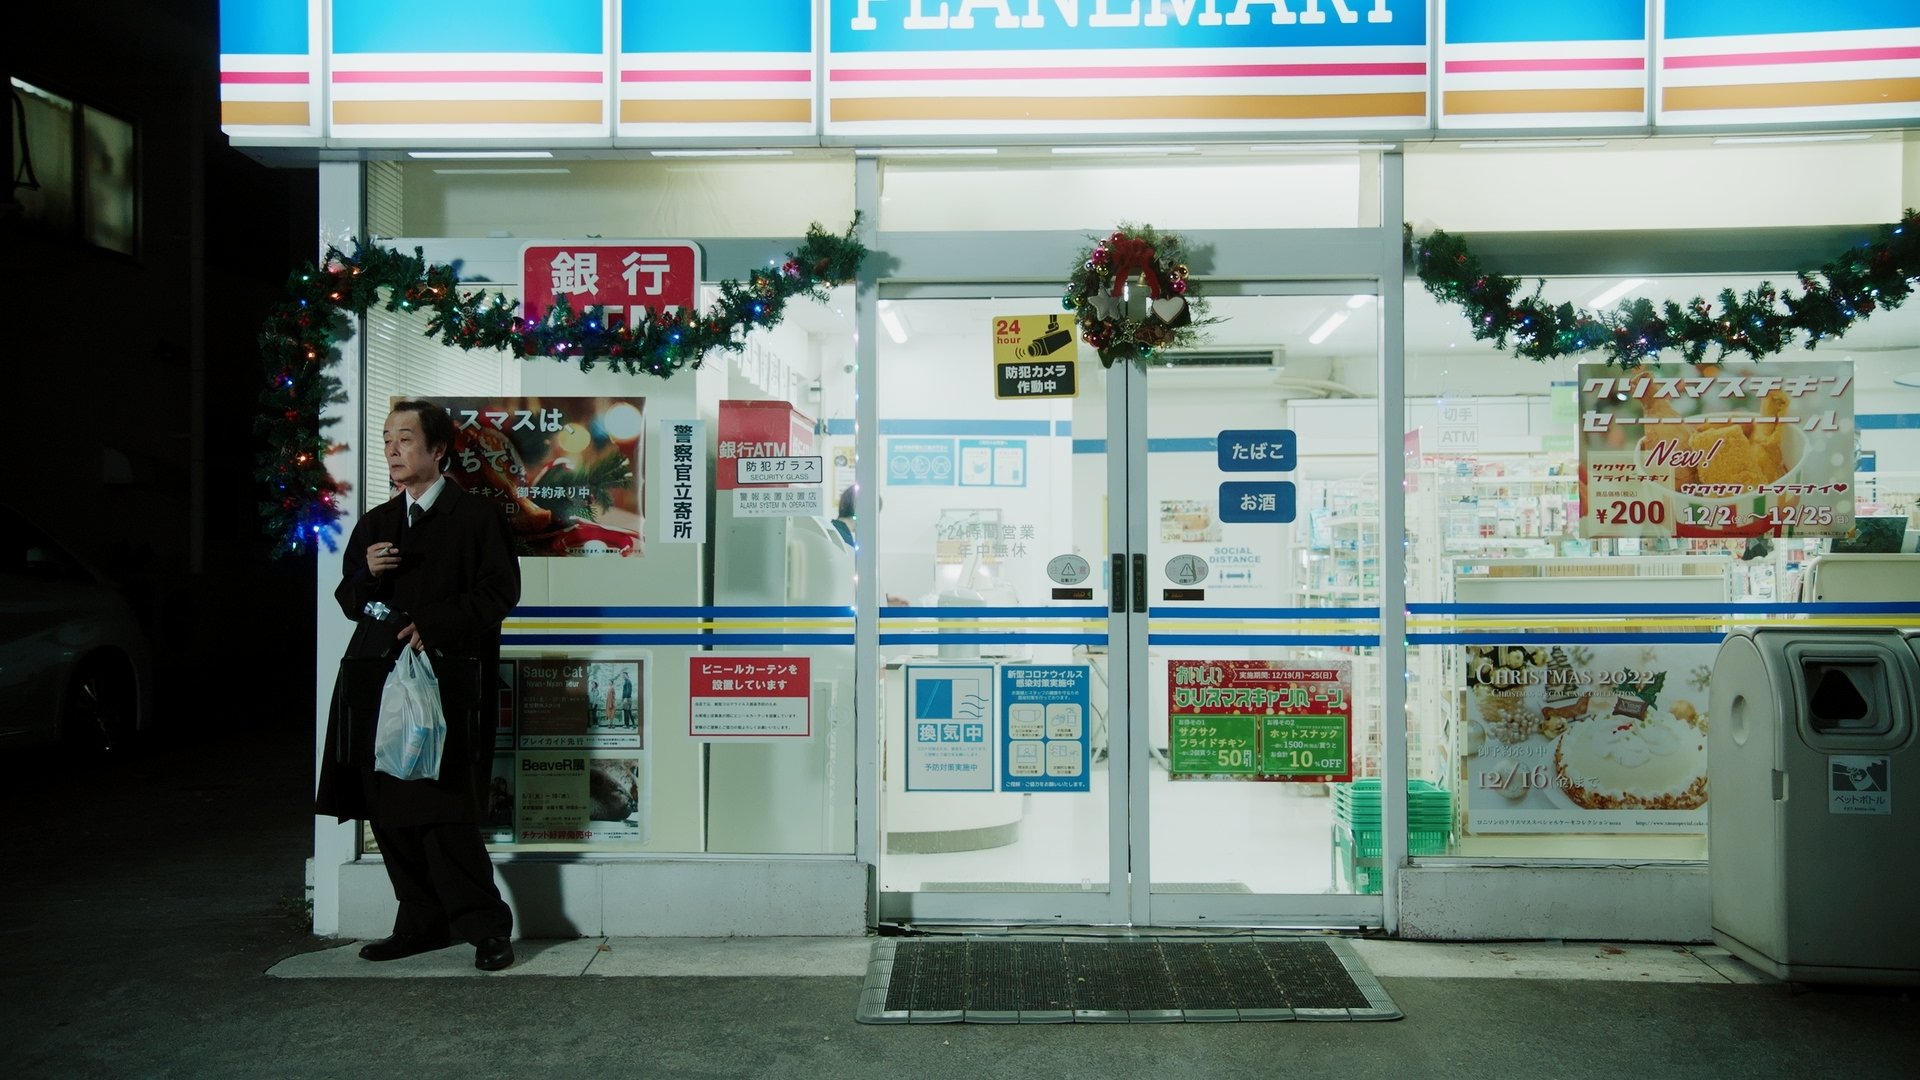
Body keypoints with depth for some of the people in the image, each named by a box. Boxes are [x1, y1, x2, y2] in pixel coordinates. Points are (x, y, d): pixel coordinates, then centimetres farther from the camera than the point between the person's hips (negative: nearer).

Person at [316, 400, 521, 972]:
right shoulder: (374, 523, 20)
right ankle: (422, 924, 18)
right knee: (389, 811, 7)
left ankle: (486, 925, -1)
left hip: (444, 679, -6)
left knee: (442, 811, -11)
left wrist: (435, 624, -14)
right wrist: (366, 575, -3)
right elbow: (349, 600, 19)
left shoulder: (477, 516, 2)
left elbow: (500, 590, -5)